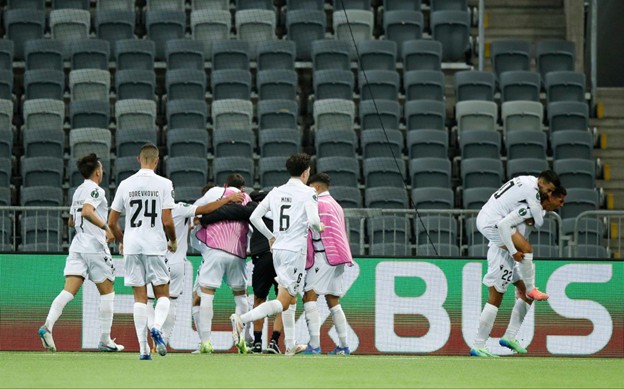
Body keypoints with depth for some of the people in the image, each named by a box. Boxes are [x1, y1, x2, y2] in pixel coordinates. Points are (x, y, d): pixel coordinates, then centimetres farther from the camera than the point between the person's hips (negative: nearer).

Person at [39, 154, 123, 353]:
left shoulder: (78, 191, 18)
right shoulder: (95, 190, -7)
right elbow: (87, 211, -25)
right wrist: (105, 228, -23)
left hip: (77, 246, 7)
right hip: (95, 247, -7)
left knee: (69, 291, -6)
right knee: (107, 291, 7)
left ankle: (48, 325, -29)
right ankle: (105, 340, 8)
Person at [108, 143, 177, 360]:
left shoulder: (125, 184, 4)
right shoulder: (163, 184, -4)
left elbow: (112, 222, 7)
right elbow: (167, 222, -9)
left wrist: (121, 242, 25)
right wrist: (173, 241, 10)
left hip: (132, 247, 2)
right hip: (155, 245, -2)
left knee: (140, 297, 6)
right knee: (162, 295, 9)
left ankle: (143, 348, 0)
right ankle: (157, 327, -20)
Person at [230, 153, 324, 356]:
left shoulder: (276, 192, 10)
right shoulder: (307, 193, -7)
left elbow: (254, 217, 8)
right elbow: (313, 221, -19)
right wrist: (319, 228, 4)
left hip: (277, 249, 7)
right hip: (295, 250, -7)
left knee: (291, 300, 20)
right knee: (283, 302, -9)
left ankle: (290, 345, 22)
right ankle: (241, 319, -27)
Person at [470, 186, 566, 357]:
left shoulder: (540, 212, 11)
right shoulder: (531, 208, -20)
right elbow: (503, 224, -28)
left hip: (510, 255, 10)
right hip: (502, 253, -10)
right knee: (495, 300, -7)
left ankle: (509, 337, 16)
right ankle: (477, 347, -4)